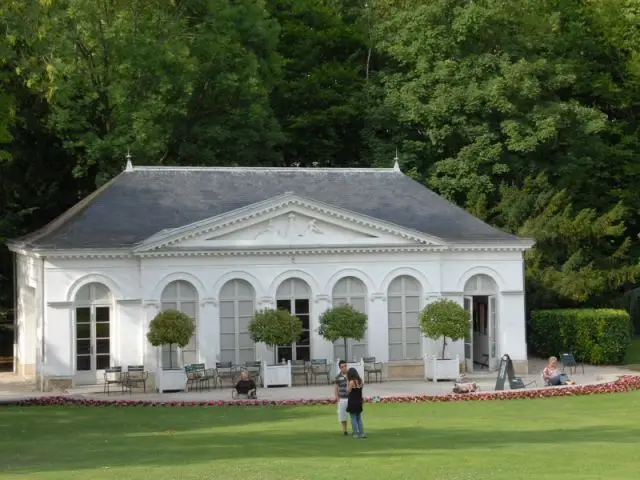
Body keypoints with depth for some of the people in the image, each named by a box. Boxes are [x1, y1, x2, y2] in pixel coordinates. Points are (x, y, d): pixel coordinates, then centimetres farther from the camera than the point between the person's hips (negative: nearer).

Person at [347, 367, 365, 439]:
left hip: (352, 402, -6)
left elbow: (348, 391, -9)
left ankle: (356, 434, 2)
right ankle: (362, 433, 13)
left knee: (353, 419, 2)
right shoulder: (360, 381, 3)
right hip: (359, 402, 6)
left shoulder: (352, 382, -16)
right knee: (359, 419, 16)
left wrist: (348, 383, -4)